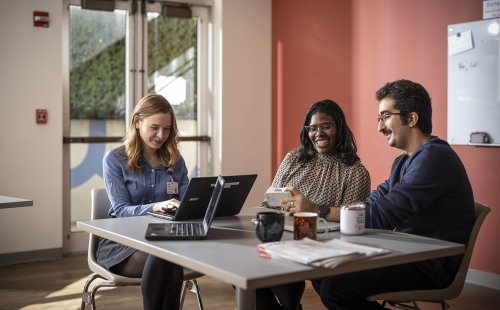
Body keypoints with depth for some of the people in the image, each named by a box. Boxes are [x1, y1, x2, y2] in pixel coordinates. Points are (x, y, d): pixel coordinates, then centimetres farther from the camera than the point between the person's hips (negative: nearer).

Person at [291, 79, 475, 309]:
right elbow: (370, 204, 9)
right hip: (406, 254, 10)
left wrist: (317, 209, -23)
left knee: (335, 287, -19)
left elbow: (384, 215, -26)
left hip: (431, 266, -9)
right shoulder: (404, 161, 15)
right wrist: (315, 209, -4)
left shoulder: (434, 157, -19)